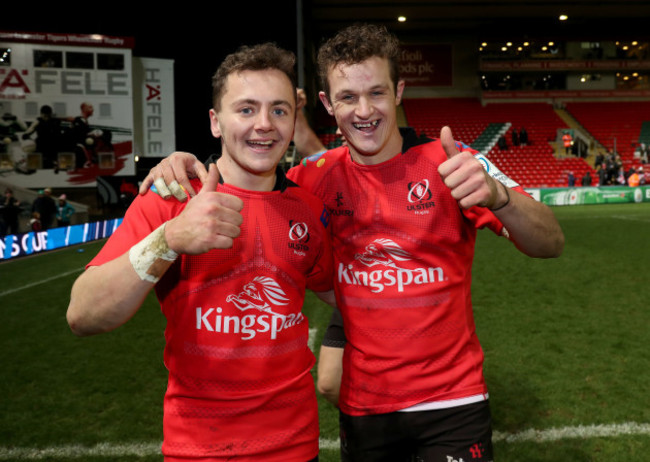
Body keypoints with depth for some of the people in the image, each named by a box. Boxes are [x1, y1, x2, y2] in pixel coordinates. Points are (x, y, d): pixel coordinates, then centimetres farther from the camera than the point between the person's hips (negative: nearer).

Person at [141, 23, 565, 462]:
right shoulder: (319, 175, -4)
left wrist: (494, 194, -39)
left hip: (453, 403, -2)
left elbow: (551, 244, -18)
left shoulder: (447, 162, -12)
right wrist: (190, 165, -14)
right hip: (361, 405, 3)